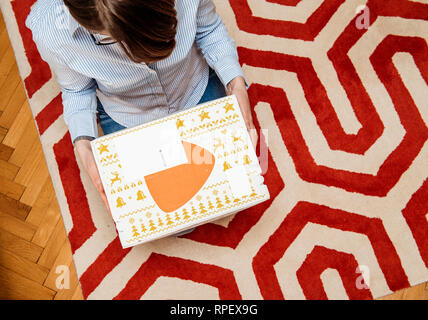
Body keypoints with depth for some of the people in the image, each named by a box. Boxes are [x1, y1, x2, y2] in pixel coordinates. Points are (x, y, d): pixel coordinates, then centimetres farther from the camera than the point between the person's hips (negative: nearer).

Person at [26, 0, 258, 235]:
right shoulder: (50, 33, -33)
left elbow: (209, 29, -12)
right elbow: (77, 90, -12)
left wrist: (236, 84, -27)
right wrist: (83, 146, -27)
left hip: (198, 93, 2)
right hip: (129, 122, -1)